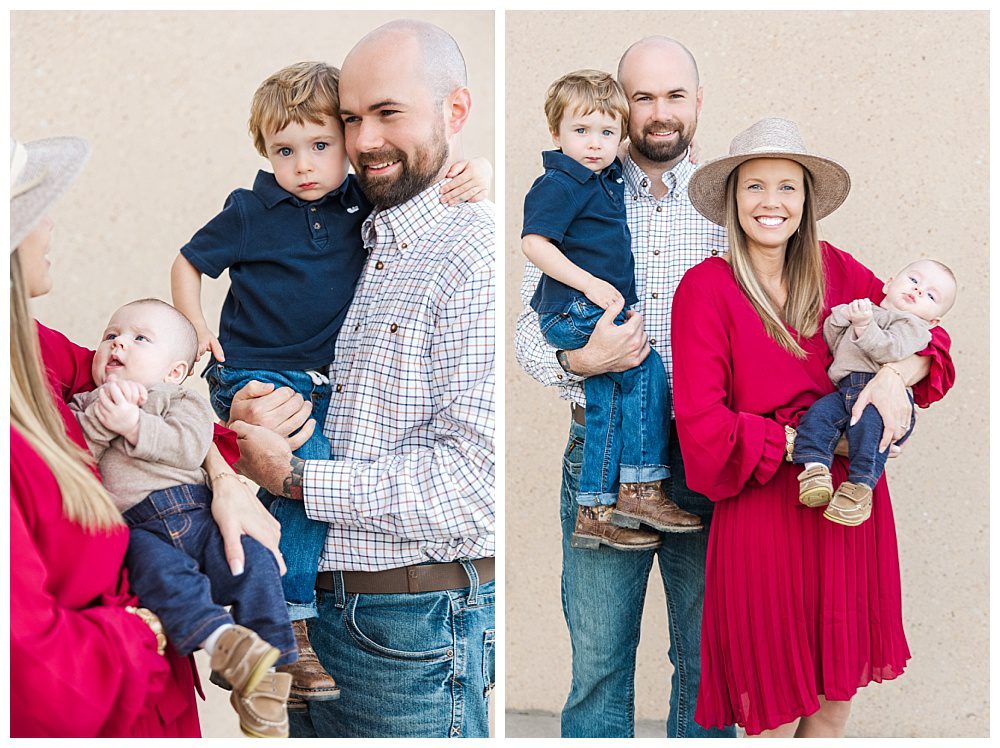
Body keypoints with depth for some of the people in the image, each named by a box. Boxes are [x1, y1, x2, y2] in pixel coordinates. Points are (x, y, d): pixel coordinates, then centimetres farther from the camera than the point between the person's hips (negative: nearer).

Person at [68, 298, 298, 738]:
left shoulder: (183, 401, 18)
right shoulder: (84, 406, 24)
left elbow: (190, 447, -4)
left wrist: (134, 424, -12)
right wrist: (103, 416, -10)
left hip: (197, 515, 1)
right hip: (136, 528, -1)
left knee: (254, 561, -23)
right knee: (160, 568, -34)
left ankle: (265, 673, -22)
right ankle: (221, 641, -49)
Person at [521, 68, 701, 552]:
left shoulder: (608, 177, 13)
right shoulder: (559, 185, -14)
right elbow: (534, 244, -23)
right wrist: (591, 284, -27)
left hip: (600, 311, 9)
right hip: (572, 313, -9)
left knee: (606, 402, 8)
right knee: (647, 367, -15)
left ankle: (595, 512, 13)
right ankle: (640, 490, -9)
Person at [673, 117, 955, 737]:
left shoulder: (835, 270, 5)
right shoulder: (707, 289, -9)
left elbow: (925, 330, 8)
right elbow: (703, 430, -14)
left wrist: (897, 374, -14)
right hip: (765, 515, -4)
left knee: (836, 696, 14)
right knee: (776, 713, 5)